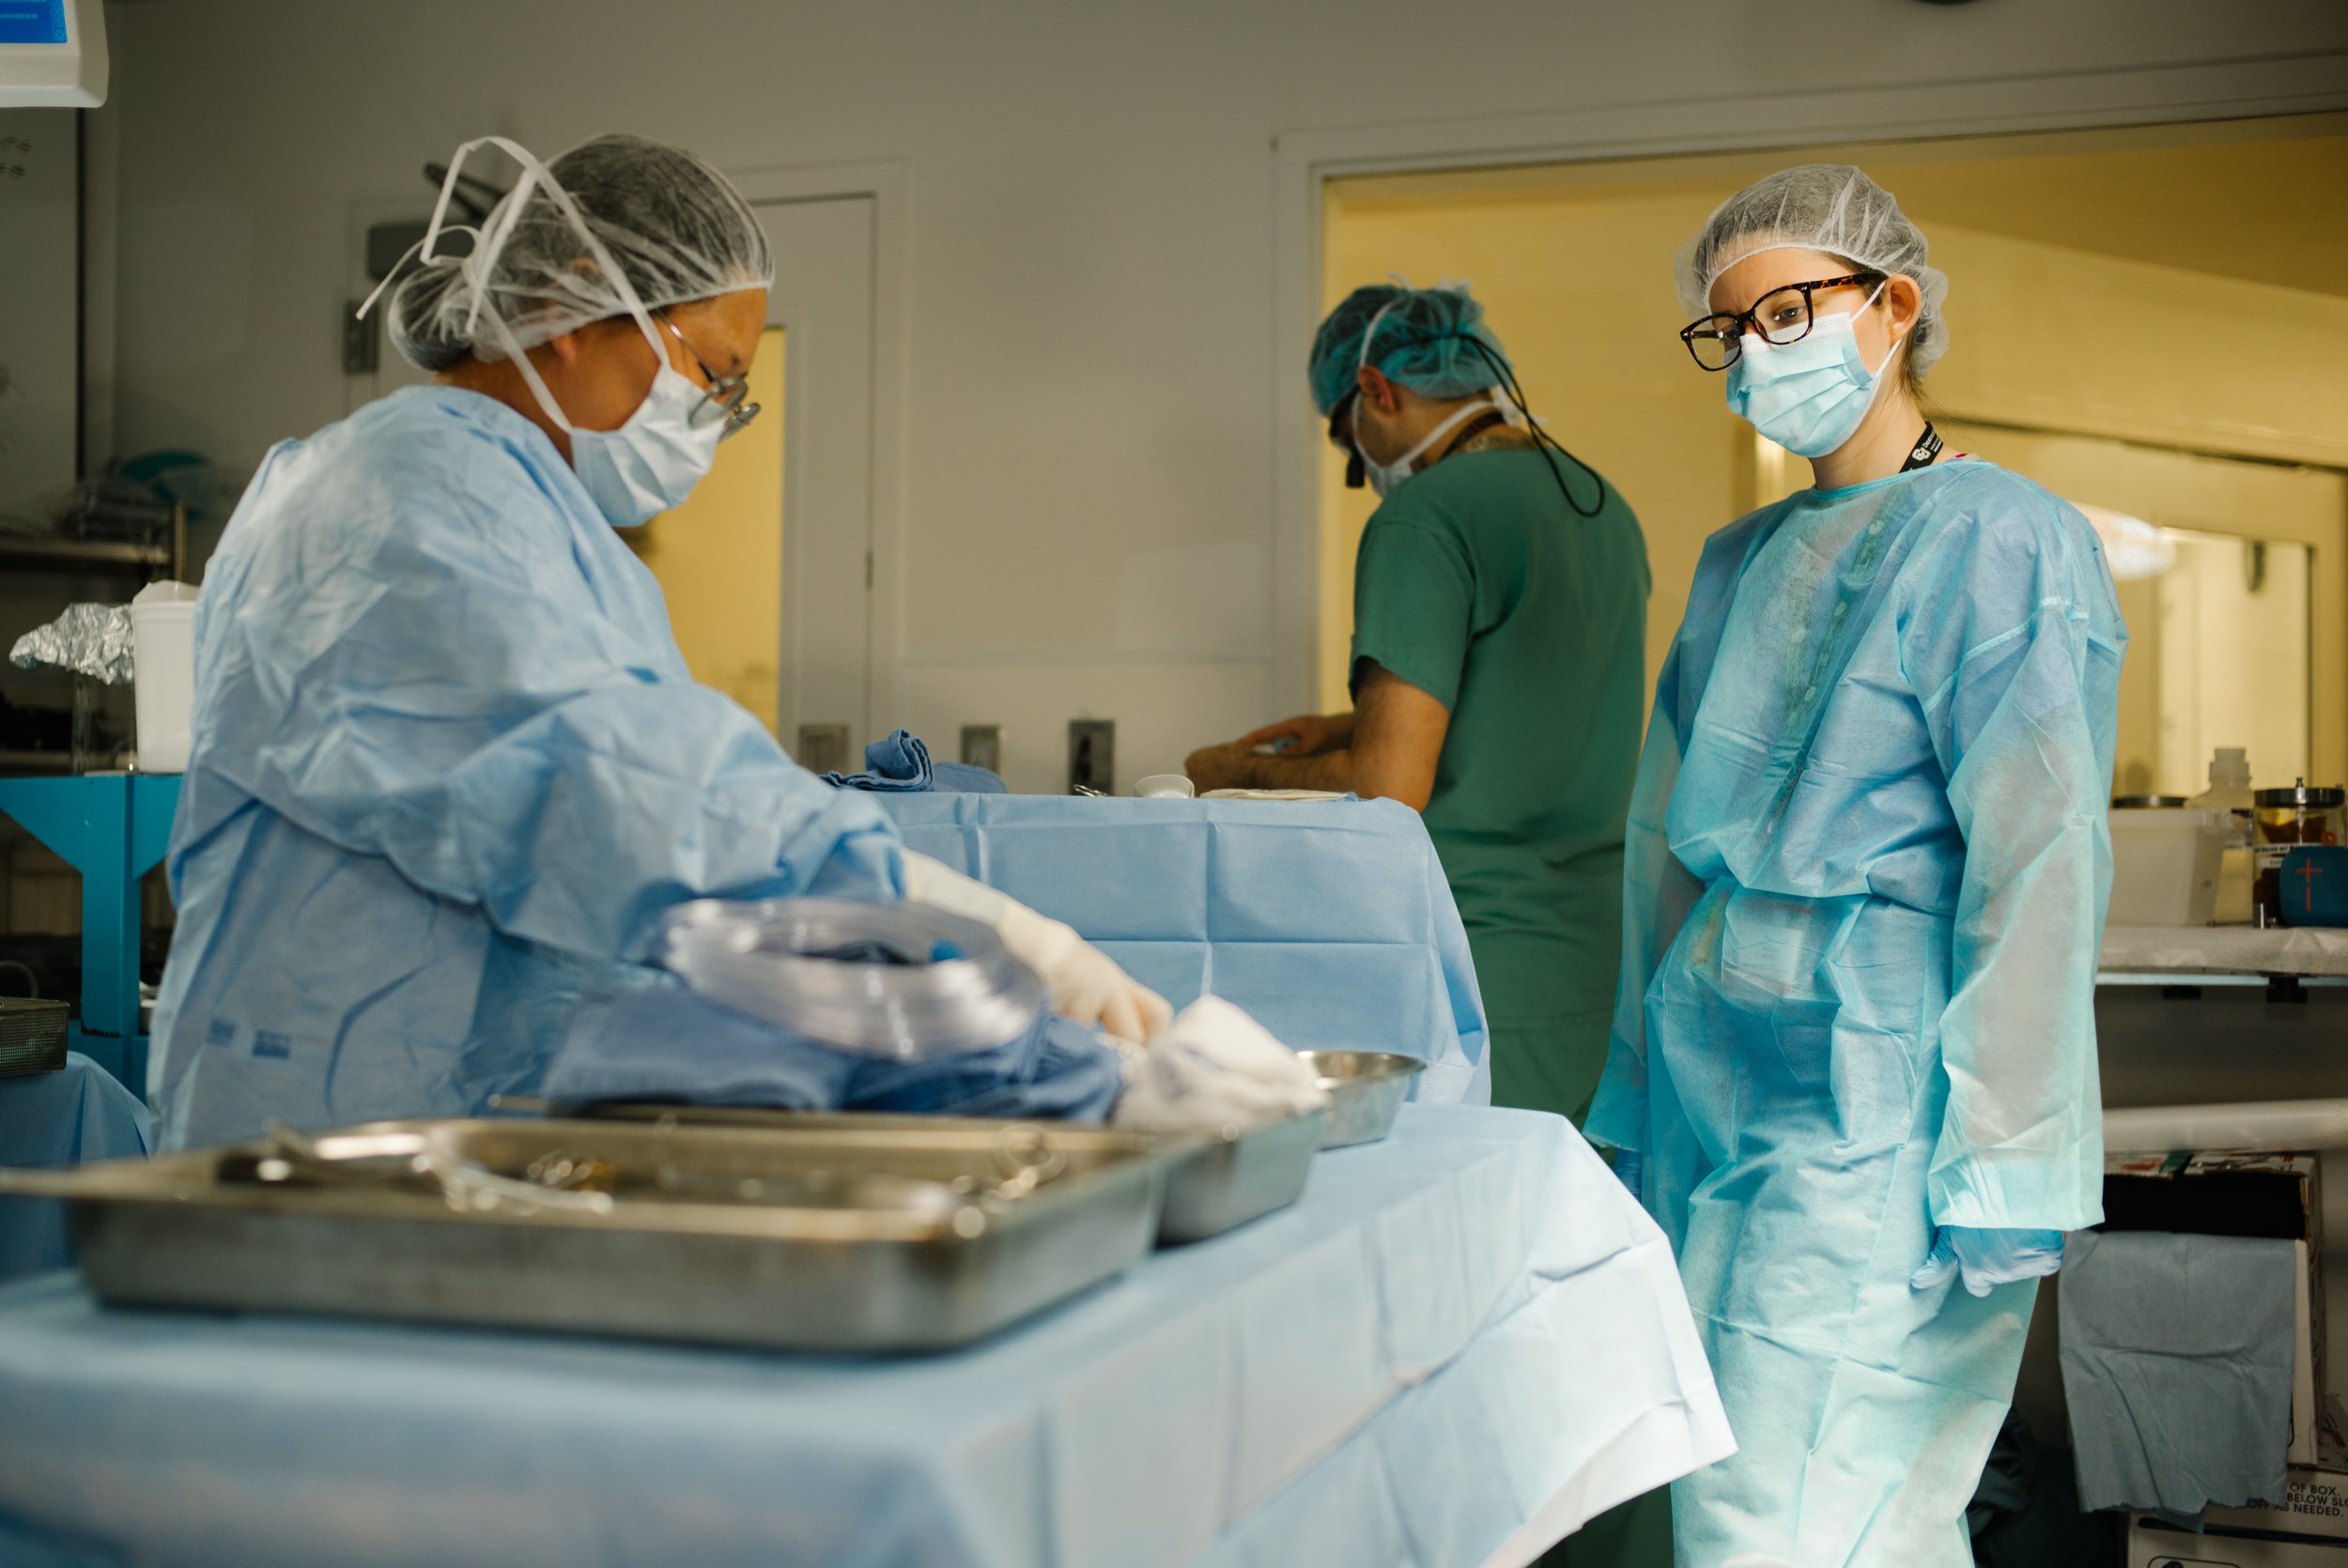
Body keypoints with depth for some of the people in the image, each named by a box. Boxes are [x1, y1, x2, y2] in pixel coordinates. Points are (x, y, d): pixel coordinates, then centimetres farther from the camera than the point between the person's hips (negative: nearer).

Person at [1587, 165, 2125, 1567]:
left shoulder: (1995, 541, -7)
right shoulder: (1744, 562, 16)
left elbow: (2039, 869, -13)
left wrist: (2004, 1172, -18)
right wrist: (1643, 1101, 17)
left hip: (1874, 1097, -7)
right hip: (1715, 1075, 7)